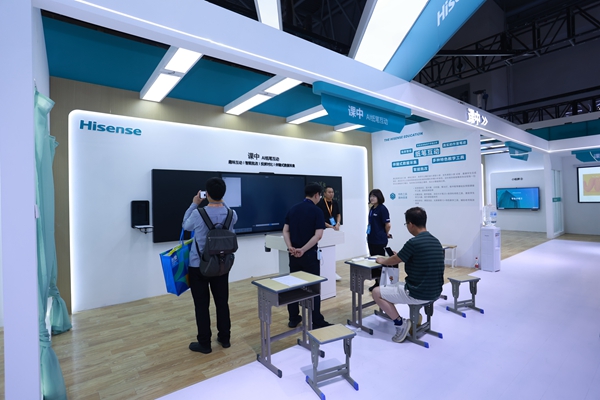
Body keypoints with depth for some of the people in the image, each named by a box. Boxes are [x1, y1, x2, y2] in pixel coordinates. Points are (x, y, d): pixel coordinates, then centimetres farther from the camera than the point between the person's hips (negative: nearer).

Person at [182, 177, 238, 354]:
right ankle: (225, 338, 28)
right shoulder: (231, 214, -9)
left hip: (198, 266, -3)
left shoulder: (198, 214, -18)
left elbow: (186, 226, 4)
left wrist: (194, 204, 10)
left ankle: (204, 343, 20)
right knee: (222, 302, 14)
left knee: (202, 305, 8)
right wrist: (222, 203, 15)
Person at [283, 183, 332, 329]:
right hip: (310, 254, -5)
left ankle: (293, 318, 23)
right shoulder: (316, 211, -10)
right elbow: (318, 235, -20)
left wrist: (290, 247, -9)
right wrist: (303, 249, -20)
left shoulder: (293, 209, 7)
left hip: (293, 254, 5)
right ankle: (317, 322, 11)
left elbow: (285, 231, 2)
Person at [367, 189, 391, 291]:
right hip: (371, 239, 8)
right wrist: (369, 234, 13)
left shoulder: (382, 209, -15)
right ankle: (377, 282, 26)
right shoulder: (372, 209, 9)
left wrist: (386, 234, -1)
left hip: (380, 240, -8)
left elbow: (388, 225, -17)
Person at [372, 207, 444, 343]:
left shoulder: (414, 242, -21)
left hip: (419, 293, -8)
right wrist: (399, 256, 27)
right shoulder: (435, 241, 5)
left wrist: (381, 260, 13)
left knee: (377, 292, 4)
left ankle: (400, 323, 5)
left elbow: (393, 261, -7)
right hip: (435, 292, 9)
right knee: (397, 285, 34)